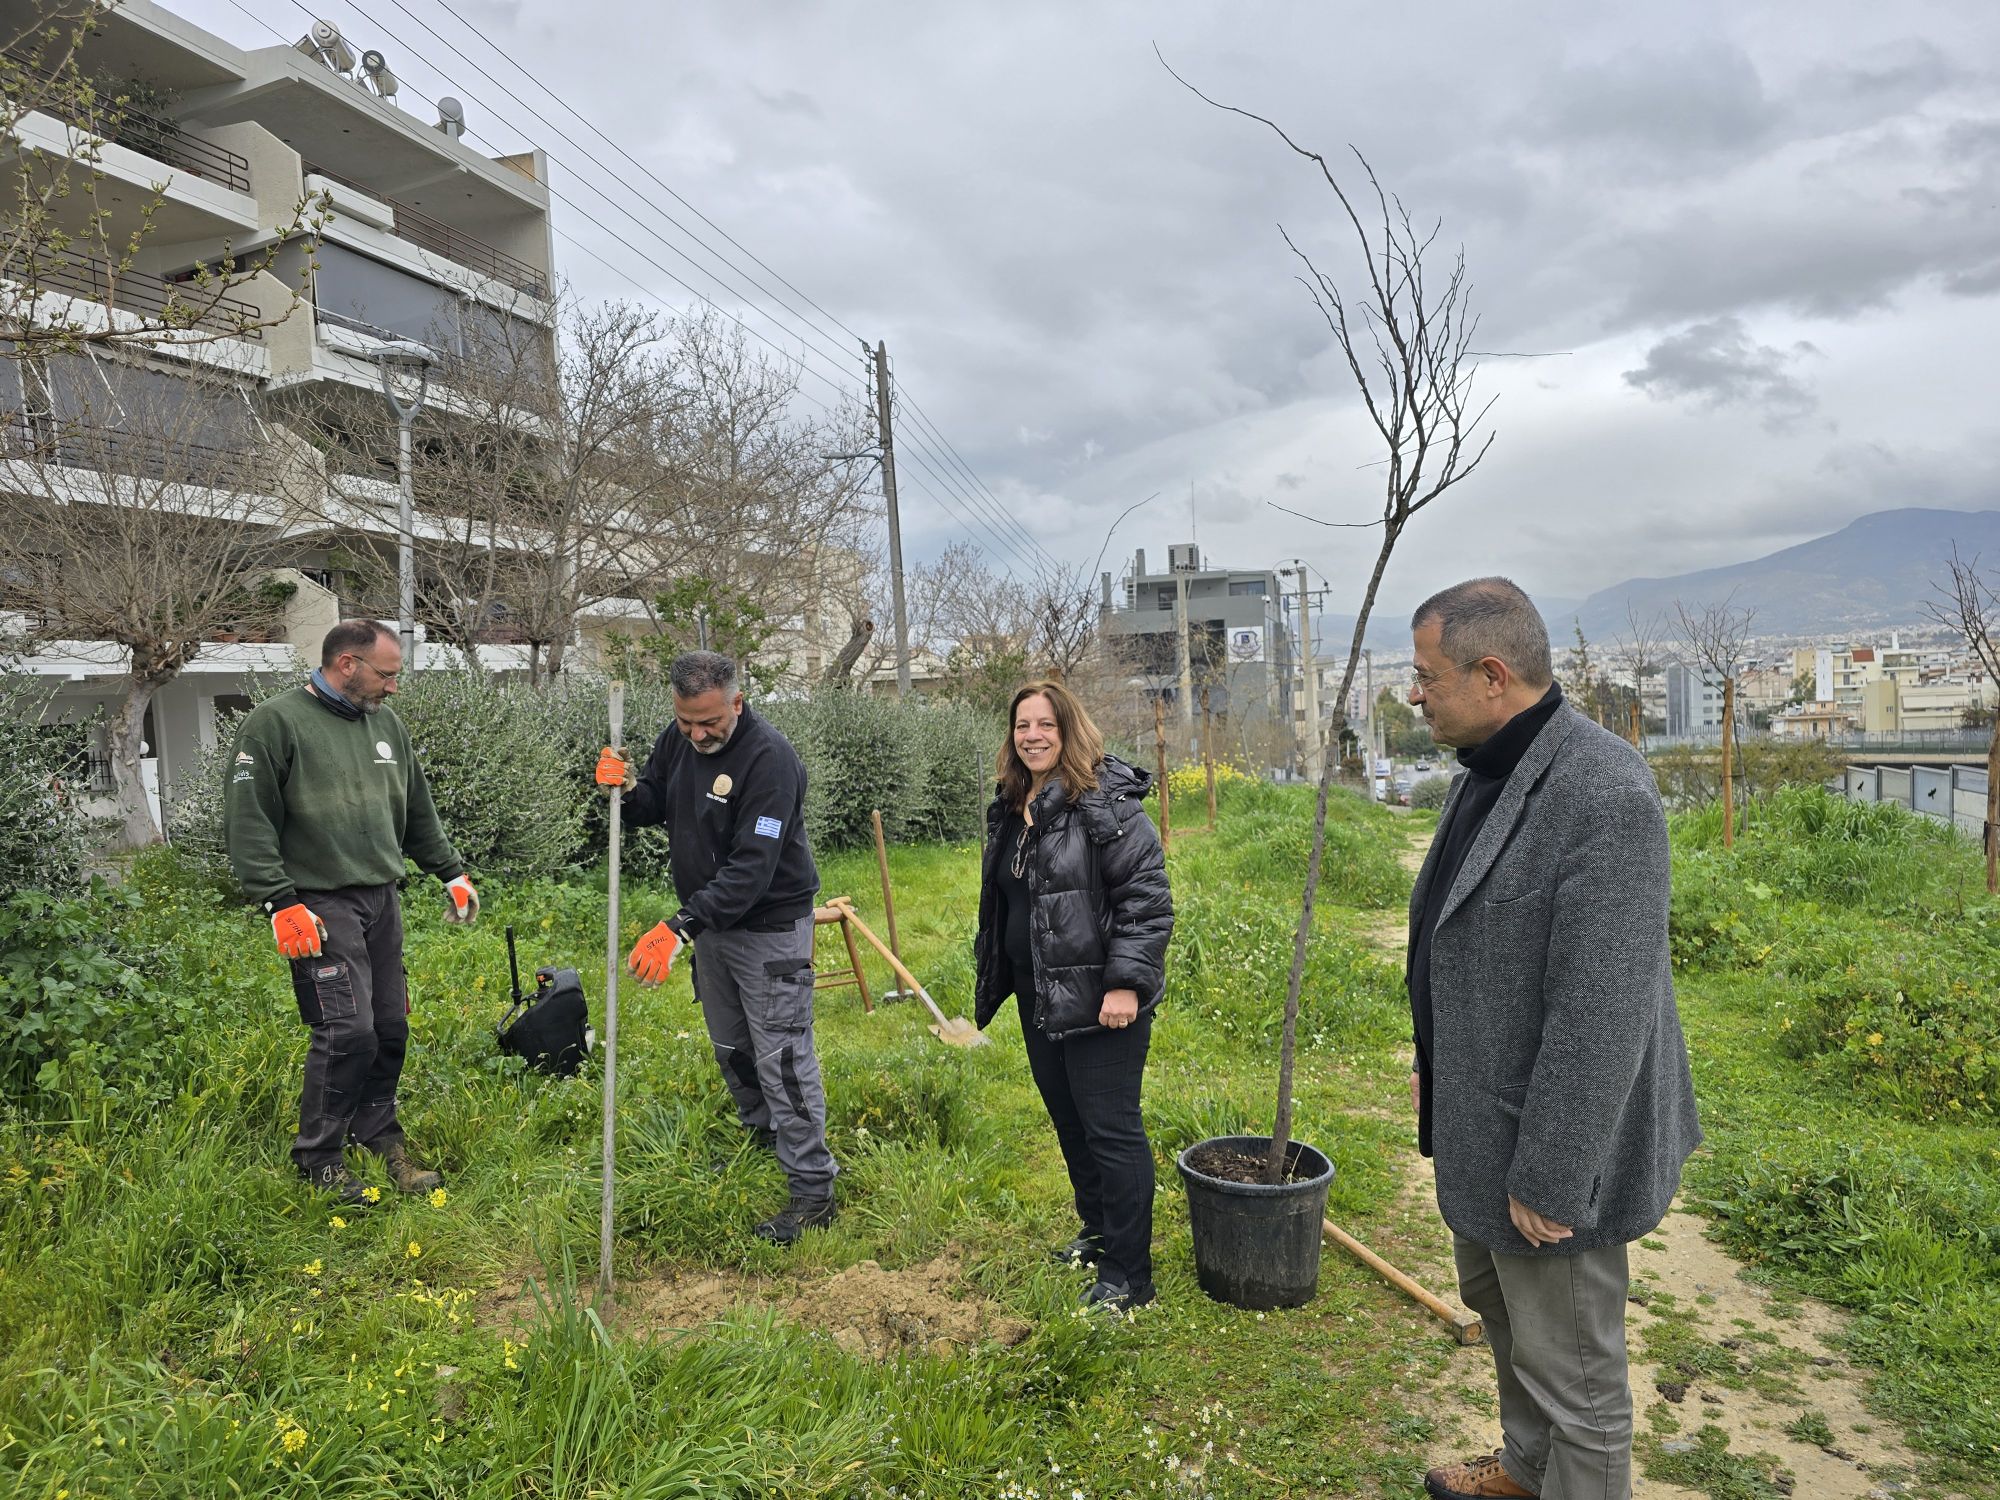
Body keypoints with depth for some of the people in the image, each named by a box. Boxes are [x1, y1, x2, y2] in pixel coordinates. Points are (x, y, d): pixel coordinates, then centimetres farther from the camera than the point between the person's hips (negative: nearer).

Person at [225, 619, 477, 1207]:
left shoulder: (386, 723, 13)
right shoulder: (276, 723, -7)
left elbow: (418, 812, 22)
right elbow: (249, 823, -10)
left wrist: (452, 872, 20)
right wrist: (280, 901, -15)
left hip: (383, 899, 7)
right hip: (322, 905, -6)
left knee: (390, 1026, 9)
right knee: (347, 1030, -10)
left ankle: (378, 1132, 28)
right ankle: (318, 1158, 9)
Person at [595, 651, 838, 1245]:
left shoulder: (770, 759, -27)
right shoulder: (678, 740, -3)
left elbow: (752, 868, -32)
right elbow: (653, 806, 10)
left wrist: (680, 927, -39)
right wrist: (627, 788, -15)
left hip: (770, 928, -8)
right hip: (710, 920, 8)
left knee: (783, 1058, -5)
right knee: (730, 1049, 21)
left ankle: (814, 1189, 7)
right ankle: (764, 1139, 44)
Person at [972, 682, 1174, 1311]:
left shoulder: (1107, 803, -15)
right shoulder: (1010, 810, 11)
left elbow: (1147, 898, -18)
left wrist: (1126, 982, -22)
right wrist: (992, 976, 24)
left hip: (1098, 999, -8)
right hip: (1038, 997, 9)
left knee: (1111, 1129, -1)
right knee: (1068, 1122, 20)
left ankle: (1127, 1276, 11)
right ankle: (1097, 1232, 39)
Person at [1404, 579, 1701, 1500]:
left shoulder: (1604, 796, -27)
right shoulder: (1487, 774, 4)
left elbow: (1600, 1014, -27)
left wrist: (1550, 1180, -22)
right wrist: (1432, 1062, 18)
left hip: (1547, 1142, -10)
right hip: (1479, 1115, 10)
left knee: (1570, 1370, 9)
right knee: (1499, 1311, 28)